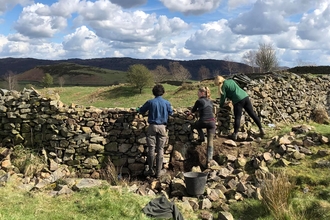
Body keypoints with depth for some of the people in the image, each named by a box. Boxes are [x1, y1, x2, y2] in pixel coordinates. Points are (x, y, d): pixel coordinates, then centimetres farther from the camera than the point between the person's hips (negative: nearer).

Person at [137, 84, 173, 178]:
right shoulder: (166, 103, 0)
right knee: (160, 149, 5)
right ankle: (158, 172, 8)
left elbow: (141, 111, 8)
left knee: (151, 149, 6)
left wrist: (137, 109, 31)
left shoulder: (150, 102, -4)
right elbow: (171, 113, 16)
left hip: (152, 126, -1)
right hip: (162, 127, 1)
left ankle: (151, 170, 11)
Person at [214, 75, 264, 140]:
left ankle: (235, 135, -2)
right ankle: (261, 129, 15)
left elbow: (223, 97, 2)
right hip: (245, 96, 7)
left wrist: (221, 106, 18)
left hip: (238, 100, -7)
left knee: (237, 117, -3)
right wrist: (232, 99, 37)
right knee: (252, 114, 11)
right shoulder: (231, 80, 20)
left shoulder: (223, 86, -2)